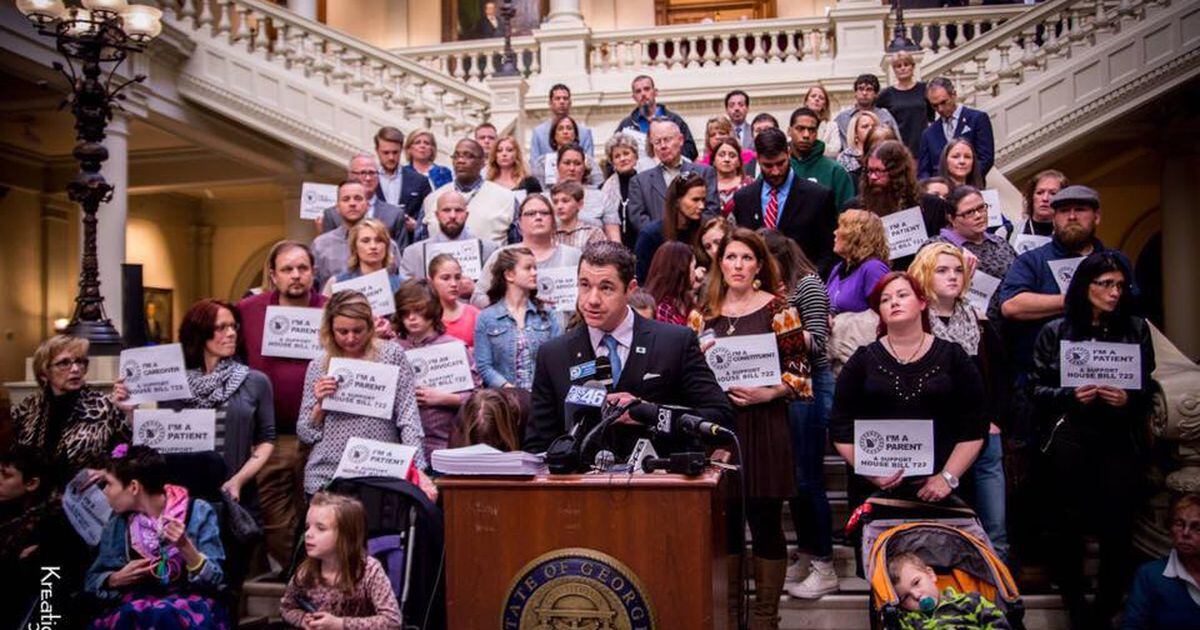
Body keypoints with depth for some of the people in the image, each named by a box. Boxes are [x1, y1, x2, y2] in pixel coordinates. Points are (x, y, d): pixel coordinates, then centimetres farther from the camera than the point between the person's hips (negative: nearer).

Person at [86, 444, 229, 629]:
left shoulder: (198, 512, -9)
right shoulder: (119, 521, 4)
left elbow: (214, 580, -10)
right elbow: (92, 579, 11)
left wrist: (185, 546, -26)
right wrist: (116, 579, -11)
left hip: (189, 602, -2)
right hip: (137, 604, 2)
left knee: (168, 615, -34)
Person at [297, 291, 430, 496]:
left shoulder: (392, 355, 1)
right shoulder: (318, 367, 7)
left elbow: (409, 418, -5)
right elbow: (305, 434, 10)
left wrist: (417, 469, -15)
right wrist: (319, 405, -8)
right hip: (325, 478, 2)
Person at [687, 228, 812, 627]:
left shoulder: (778, 309, 1)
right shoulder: (703, 313, 10)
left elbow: (799, 372, -2)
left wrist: (766, 393, -16)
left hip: (762, 426, -3)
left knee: (765, 523, 2)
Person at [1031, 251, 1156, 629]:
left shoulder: (1136, 330, 13)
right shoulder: (1055, 332, 9)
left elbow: (1147, 391, 12)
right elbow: (1037, 389, 7)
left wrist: (1127, 400, -8)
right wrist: (1071, 395, -9)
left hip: (1119, 435, 1)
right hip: (1069, 431, -1)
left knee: (1117, 520, -8)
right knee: (1068, 520, -4)